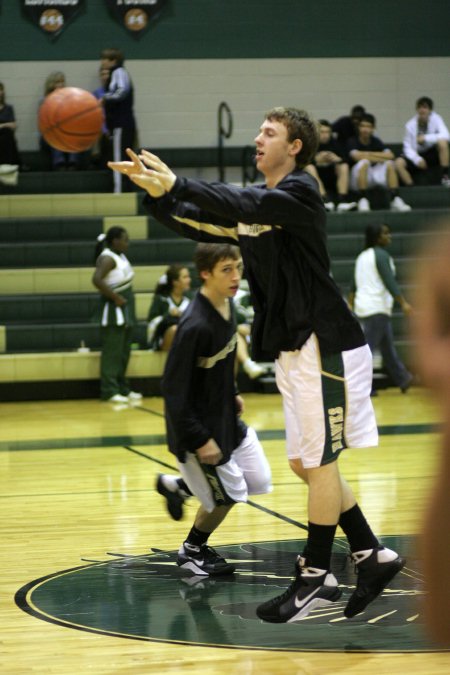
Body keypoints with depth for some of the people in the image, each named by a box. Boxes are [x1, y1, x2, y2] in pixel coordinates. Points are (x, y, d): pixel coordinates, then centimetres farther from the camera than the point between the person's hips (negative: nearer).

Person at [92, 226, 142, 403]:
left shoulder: (120, 256, 13)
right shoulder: (107, 258, -16)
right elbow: (96, 279, -30)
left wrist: (127, 297, 10)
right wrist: (116, 298, -23)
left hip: (125, 309, 10)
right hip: (113, 309, -10)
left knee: (123, 352, 14)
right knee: (112, 352, -7)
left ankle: (123, 389, 21)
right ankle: (109, 391, -4)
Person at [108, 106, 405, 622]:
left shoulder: (300, 192, -11)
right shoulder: (255, 201, 14)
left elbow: (248, 206, -28)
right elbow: (195, 225, 13)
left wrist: (177, 185, -34)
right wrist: (154, 190, -4)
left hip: (326, 345, -9)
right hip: (293, 348, 9)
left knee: (318, 462, -4)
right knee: (305, 463, 11)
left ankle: (315, 576, 3)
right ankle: (372, 556, 19)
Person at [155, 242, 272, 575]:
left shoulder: (227, 304, -4)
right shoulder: (195, 326, -30)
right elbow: (174, 389, -26)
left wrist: (233, 394, 14)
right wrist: (200, 440, -24)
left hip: (225, 415, 8)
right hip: (199, 425, -8)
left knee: (259, 480, 13)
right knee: (227, 493, 3)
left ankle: (176, 485, 31)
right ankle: (193, 551, 30)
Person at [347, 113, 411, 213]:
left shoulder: (376, 141, 5)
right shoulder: (352, 141, -7)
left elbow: (390, 155, -10)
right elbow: (357, 156, -26)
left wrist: (370, 154, -15)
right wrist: (380, 158, -17)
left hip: (373, 176, 5)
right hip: (356, 179, -5)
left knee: (390, 164, -17)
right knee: (364, 162, -32)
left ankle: (395, 200, -25)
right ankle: (363, 200, -33)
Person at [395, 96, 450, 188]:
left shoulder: (435, 119, -10)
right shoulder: (410, 125, -10)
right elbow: (408, 148, -9)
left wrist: (426, 138, -31)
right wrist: (417, 160, -28)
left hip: (433, 154, -1)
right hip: (417, 155, 1)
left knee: (442, 142, -31)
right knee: (399, 163, -27)